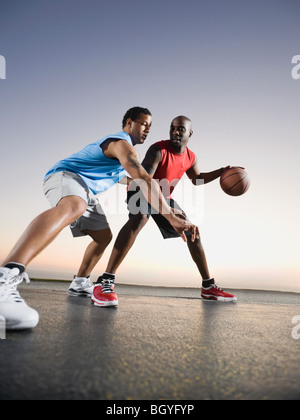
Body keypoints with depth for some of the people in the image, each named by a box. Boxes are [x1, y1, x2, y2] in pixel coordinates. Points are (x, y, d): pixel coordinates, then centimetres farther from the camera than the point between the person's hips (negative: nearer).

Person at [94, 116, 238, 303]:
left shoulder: (190, 158, -3)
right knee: (139, 218, -40)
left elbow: (197, 178, 17)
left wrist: (221, 172, 5)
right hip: (141, 191, -7)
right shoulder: (159, 150, -25)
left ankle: (208, 286, 15)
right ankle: (106, 280, -40)